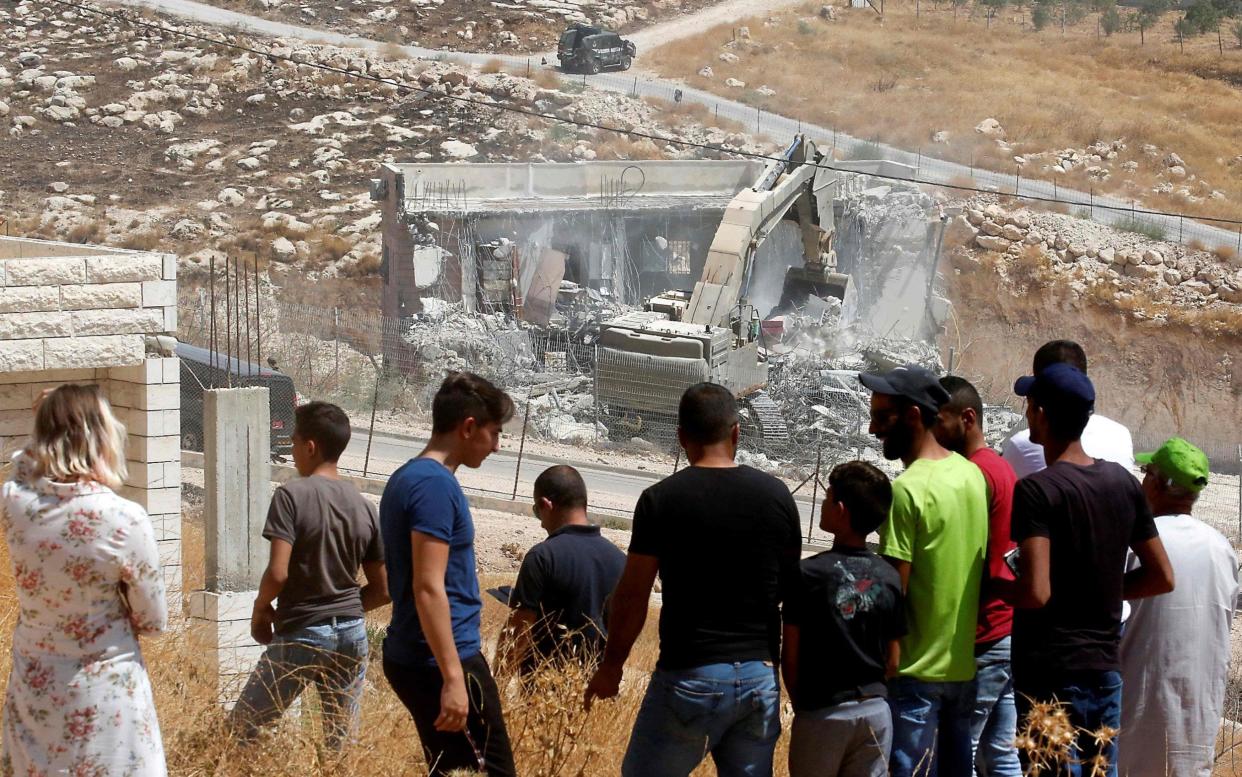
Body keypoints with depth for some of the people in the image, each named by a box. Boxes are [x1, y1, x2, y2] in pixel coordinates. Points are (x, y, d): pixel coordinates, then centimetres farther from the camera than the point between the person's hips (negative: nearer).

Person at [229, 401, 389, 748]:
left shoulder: (292, 495, -12)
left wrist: (260, 609, 0)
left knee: (239, 731, 7)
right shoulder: (364, 508, 5)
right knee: (343, 744, 11)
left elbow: (278, 573, -19)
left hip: (300, 634, -5)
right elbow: (382, 591, 9)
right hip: (352, 635, 5)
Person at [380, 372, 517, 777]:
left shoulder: (406, 478, 15)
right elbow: (428, 589, -22)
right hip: (441, 661, -10)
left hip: (409, 657, 10)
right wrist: (454, 678, -24)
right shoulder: (436, 485, -15)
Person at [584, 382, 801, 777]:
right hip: (760, 676, 4)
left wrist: (611, 665, 9)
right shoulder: (776, 496, 2)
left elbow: (631, 597, -3)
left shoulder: (661, 500, -7)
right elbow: (792, 590, 9)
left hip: (690, 676, -4)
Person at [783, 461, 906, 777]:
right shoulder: (889, 578, 0)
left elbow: (790, 656, -7)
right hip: (875, 711, 4)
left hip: (823, 714, -4)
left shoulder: (809, 573, -11)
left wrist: (800, 704, 7)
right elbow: (893, 662, 5)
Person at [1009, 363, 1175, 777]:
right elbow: (1161, 578, 9)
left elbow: (1036, 592, -25)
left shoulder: (1036, 491, -16)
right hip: (1105, 669, 7)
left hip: (1051, 676, -7)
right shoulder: (1123, 483, 5)